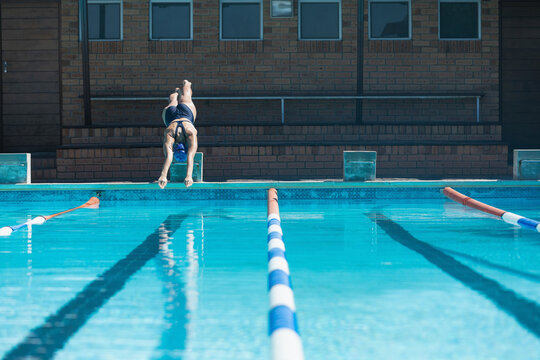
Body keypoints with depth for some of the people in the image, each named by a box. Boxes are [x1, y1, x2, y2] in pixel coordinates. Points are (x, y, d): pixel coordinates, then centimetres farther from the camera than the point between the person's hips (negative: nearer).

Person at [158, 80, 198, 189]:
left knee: (185, 97, 36)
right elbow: (168, 157, -61)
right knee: (172, 101, 38)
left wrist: (189, 176, -71)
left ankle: (186, 85, 69)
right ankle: (176, 91, 73)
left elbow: (190, 157, -59)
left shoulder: (191, 135, -50)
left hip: (187, 111, 0)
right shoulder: (169, 136, -48)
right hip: (169, 113, 0)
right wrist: (163, 176, -76)